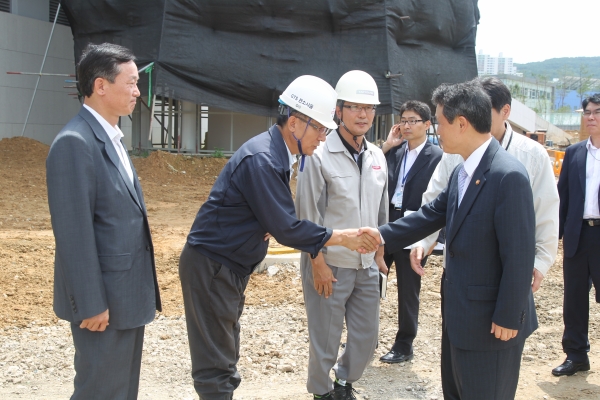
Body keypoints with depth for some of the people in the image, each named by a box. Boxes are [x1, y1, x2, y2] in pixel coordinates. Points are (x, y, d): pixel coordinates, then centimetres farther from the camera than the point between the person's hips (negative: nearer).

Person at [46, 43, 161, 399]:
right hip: (104, 298, -9)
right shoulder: (75, 143, -18)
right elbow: (74, 232, -22)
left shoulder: (111, 139, 12)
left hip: (128, 293, 9)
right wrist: (91, 304, -21)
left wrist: (142, 288, 17)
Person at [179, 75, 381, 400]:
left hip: (230, 266, 10)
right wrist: (341, 237, -16)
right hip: (211, 266, -10)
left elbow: (278, 218, 17)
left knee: (226, 355, 16)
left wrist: (270, 226, -3)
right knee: (215, 364, -4)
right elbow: (286, 228, -23)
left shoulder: (276, 153, 7)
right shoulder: (261, 159, -23)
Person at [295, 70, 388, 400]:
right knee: (324, 340, 6)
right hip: (330, 265, -6)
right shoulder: (320, 156, -13)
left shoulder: (377, 157, 6)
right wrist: (318, 264, -13)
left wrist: (379, 254, 13)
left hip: (366, 266, 6)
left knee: (366, 338, 14)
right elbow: (307, 215, -12)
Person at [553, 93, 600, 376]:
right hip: (577, 234, 4)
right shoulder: (573, 153, 9)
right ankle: (576, 355, 22)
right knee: (574, 298, 11)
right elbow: (562, 195, 9)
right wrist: (556, 232, 3)